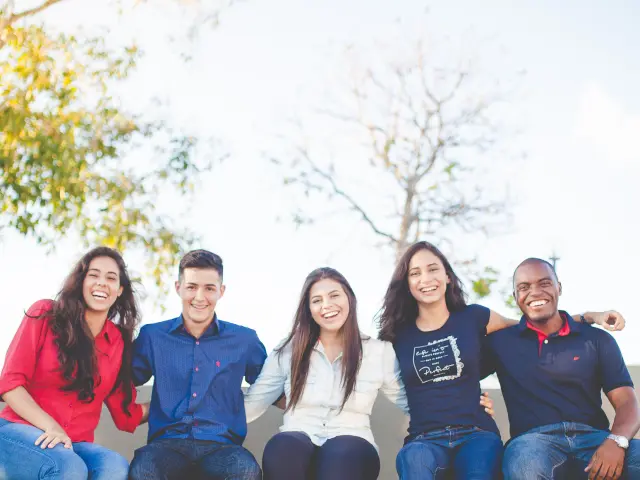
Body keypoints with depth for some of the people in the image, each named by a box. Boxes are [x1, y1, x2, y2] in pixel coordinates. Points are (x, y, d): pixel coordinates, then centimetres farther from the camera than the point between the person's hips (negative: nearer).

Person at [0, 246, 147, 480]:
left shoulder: (119, 341, 10)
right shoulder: (45, 315, 1)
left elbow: (126, 416, 11)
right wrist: (50, 427, -18)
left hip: (75, 444, 3)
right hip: (19, 431, -3)